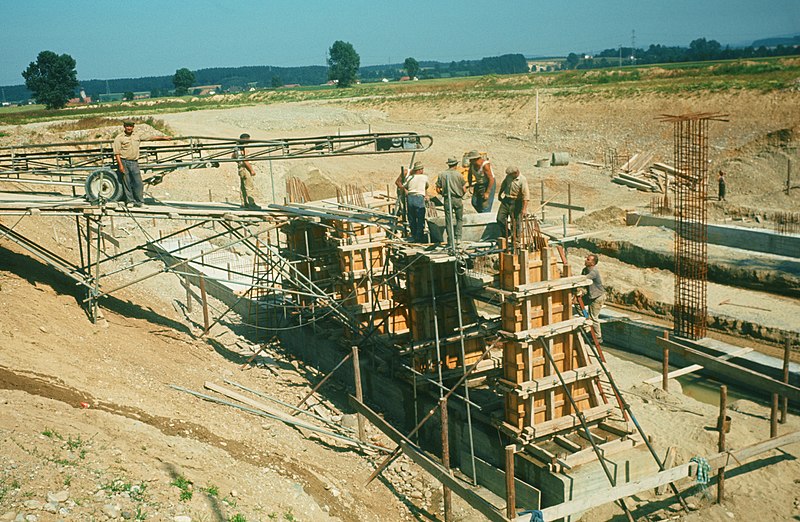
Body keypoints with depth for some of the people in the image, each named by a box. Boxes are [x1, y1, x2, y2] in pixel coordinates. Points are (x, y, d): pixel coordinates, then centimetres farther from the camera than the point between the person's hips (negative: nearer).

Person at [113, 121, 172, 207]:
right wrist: (120, 165, -14)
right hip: (124, 162, -3)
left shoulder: (137, 136, 12)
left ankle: (139, 202, 6)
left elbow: (150, 138, 16)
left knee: (138, 183, 0)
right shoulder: (119, 138, -2)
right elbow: (117, 153, -6)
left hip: (134, 162, 4)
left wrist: (163, 137, 14)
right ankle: (130, 201, 11)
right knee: (127, 183, 1)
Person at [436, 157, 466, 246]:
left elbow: (438, 189, 2)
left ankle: (451, 240, 5)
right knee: (459, 219, 13)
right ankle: (458, 237, 3)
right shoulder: (459, 175, -3)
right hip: (458, 199, -1)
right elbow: (464, 189, -2)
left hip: (447, 199, 1)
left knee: (449, 220, 6)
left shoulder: (442, 175, 2)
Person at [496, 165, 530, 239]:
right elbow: (503, 185, 22)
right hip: (506, 200, 6)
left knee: (516, 222, 1)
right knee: (500, 218, 4)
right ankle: (505, 234, 22)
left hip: (516, 202, -6)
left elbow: (526, 195, -20)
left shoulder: (522, 180, -17)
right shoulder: (508, 176, 1)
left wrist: (524, 209, -25)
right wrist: (500, 194, 30)